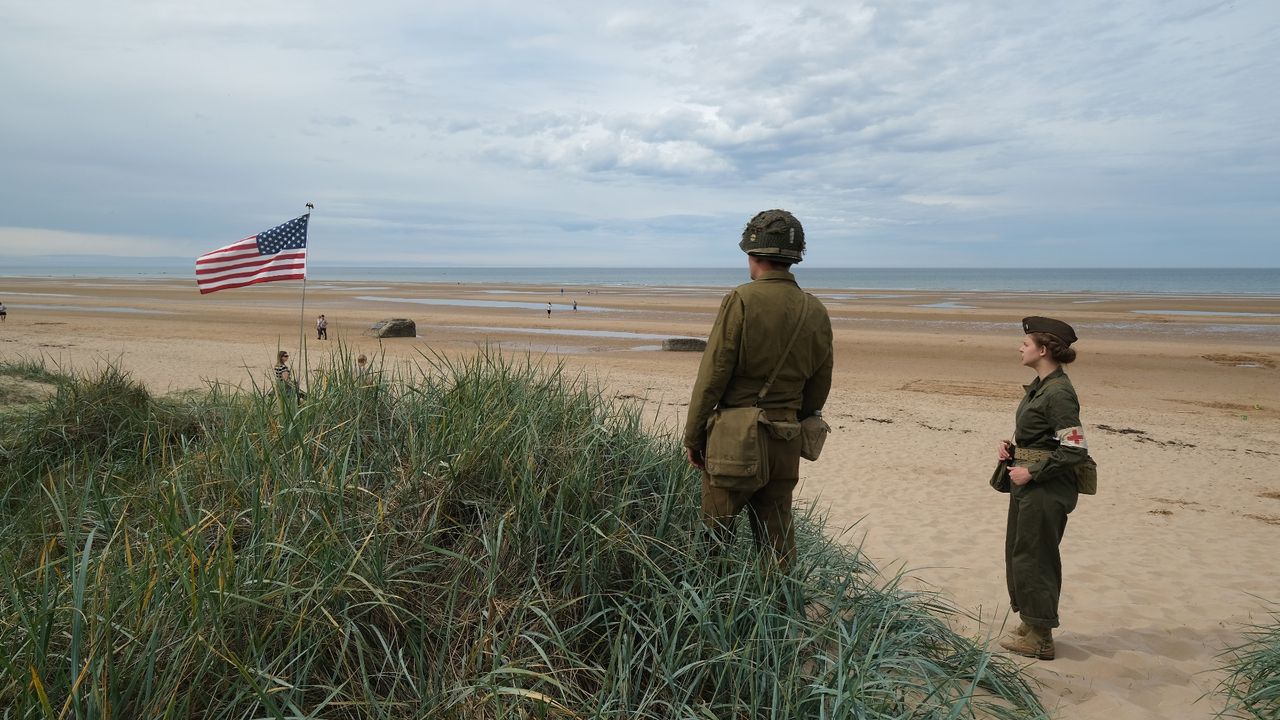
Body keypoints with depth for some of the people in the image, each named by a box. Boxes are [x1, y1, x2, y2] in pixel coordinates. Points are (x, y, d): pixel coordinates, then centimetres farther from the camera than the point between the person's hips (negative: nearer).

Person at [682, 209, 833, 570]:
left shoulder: (741, 301, -12)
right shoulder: (816, 311, 6)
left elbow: (712, 375, -13)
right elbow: (819, 387, 10)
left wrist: (692, 436, -4)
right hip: (786, 442, 6)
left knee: (715, 534, 6)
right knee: (776, 536, 15)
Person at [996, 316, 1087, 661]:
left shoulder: (1059, 392, -20)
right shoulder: (1040, 386, 10)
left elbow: (1076, 449, -23)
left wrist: (1032, 472, -19)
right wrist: (1012, 448, 5)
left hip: (1046, 490, -10)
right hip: (1027, 484, 10)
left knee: (1033, 558, 1)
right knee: (1018, 553, 18)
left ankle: (1040, 639, 15)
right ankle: (1030, 624, 33)